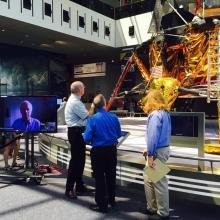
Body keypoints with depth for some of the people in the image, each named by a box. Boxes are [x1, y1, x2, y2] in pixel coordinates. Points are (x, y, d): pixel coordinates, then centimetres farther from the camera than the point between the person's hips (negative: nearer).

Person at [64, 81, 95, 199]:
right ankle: (69, 189, -1)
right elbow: (86, 116, -17)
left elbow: (82, 116, 17)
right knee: (75, 160, -7)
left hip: (77, 131, 11)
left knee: (80, 158, 15)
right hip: (76, 132, -11)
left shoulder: (75, 100, 15)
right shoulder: (75, 102, -17)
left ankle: (79, 185, 25)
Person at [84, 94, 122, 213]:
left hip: (98, 151, -4)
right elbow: (119, 134, 5)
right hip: (111, 149, 4)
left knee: (99, 177, 6)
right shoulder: (114, 117, -5)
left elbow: (87, 138, -15)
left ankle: (101, 204, 14)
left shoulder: (92, 119, -16)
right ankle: (111, 199, 35)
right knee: (111, 175, 19)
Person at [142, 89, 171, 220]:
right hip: (164, 148, 9)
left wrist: (150, 155, -18)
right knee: (149, 179, 18)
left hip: (158, 151, -9)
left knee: (159, 181, 2)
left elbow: (153, 136, -21)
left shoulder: (155, 115, -17)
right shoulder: (165, 113, 11)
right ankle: (152, 208, 29)